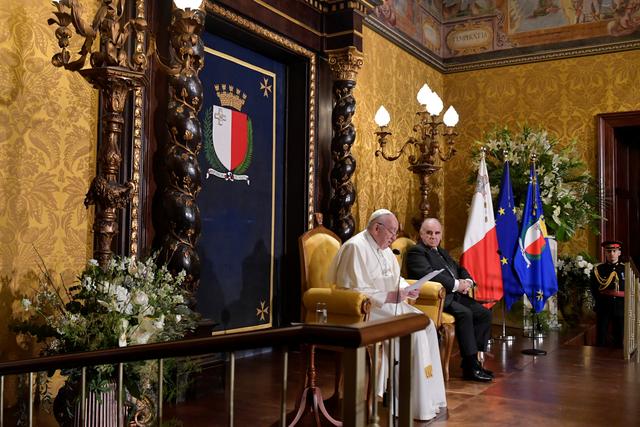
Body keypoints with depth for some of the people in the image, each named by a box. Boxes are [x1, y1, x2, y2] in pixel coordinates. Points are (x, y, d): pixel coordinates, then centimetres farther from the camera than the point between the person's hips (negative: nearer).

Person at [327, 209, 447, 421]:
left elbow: (395, 278, 24)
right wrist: (388, 297, -23)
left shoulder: (384, 249, 16)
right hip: (368, 309, -9)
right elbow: (354, 290, -21)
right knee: (414, 331, -22)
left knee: (427, 325, -7)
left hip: (389, 304, 9)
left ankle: (431, 398, -4)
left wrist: (406, 289, 2)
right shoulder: (356, 247, -14)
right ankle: (417, 405, -14)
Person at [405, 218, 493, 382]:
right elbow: (428, 273, -17)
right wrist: (456, 284, -16)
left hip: (455, 295, 9)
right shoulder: (416, 251, -1)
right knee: (464, 313, -29)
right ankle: (470, 366, -24)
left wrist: (467, 282, 3)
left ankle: (472, 360, -4)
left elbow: (460, 269, 27)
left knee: (484, 313, -7)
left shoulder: (442, 252, 28)